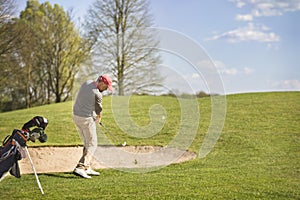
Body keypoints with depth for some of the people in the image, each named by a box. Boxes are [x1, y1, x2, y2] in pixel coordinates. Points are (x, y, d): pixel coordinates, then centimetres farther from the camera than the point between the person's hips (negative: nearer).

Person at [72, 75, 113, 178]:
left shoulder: (87, 83, 3)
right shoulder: (97, 94, -21)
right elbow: (98, 110, -4)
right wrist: (98, 119, 18)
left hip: (76, 115, 9)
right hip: (86, 119, -9)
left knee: (87, 143, 18)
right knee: (92, 145, -3)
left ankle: (87, 168, 18)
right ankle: (80, 168, -17)